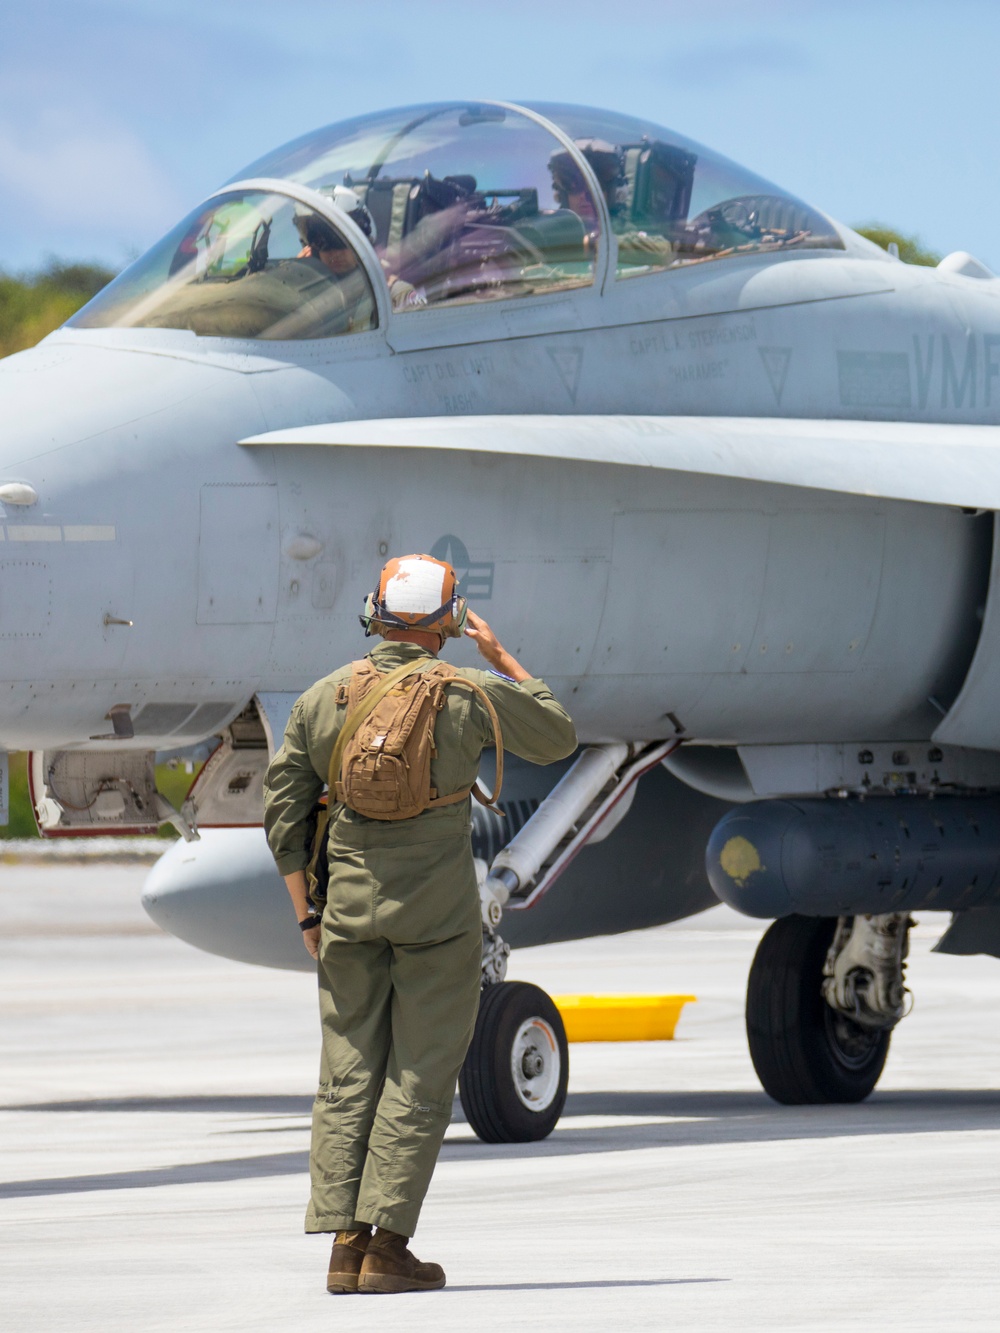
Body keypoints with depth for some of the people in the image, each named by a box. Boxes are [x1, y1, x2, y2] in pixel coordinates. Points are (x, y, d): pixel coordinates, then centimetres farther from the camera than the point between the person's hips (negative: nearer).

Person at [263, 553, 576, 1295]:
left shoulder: (324, 699, 4)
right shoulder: (470, 694, -5)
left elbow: (283, 812, 6)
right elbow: (558, 738, 12)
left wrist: (307, 914, 13)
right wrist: (500, 657, 19)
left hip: (350, 911, 3)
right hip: (438, 911, -3)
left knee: (348, 1078, 7)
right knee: (419, 1079, 0)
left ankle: (345, 1245, 2)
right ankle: (387, 1245, -5)